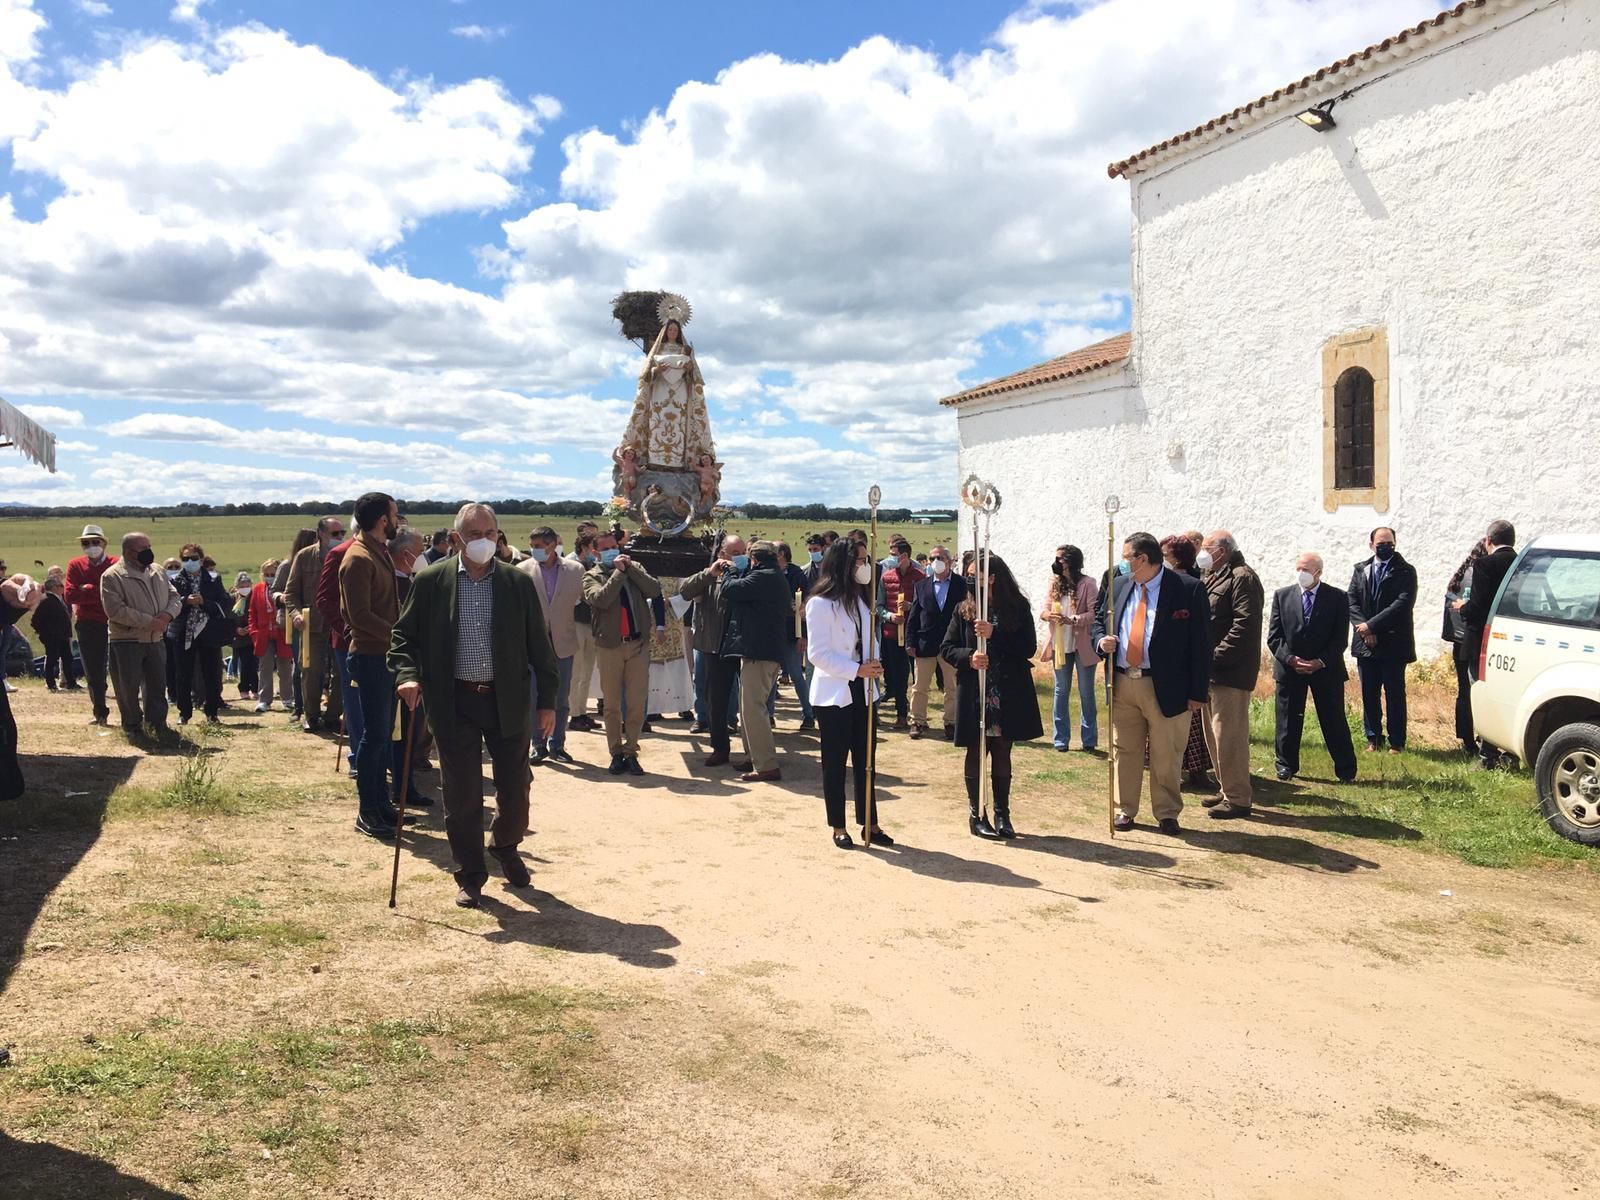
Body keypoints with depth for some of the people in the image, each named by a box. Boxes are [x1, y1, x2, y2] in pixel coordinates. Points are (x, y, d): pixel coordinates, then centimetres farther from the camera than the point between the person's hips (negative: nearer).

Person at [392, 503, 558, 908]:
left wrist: (547, 702, 2)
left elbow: (540, 646, 4)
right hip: (454, 703, -1)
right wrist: (407, 675, -14)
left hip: (508, 701, 1)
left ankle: (505, 847, 38)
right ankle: (470, 876, 20)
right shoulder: (431, 582, 0)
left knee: (515, 787, 9)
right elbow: (403, 636, 4)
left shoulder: (520, 582, 2)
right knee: (462, 795, 5)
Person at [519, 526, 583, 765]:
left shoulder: (575, 570, 0)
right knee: (536, 697, 4)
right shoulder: (523, 570, -2)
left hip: (563, 642, 1)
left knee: (561, 699, 8)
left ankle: (557, 745, 18)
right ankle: (538, 745, 15)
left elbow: (584, 602, 8)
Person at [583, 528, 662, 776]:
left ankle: (630, 753, 12)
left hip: (637, 644, 2)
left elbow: (655, 591, -4)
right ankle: (616, 753, 17)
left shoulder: (634, 568, 10)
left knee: (637, 704, 2)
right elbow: (600, 599, -17)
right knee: (612, 705, 7)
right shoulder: (592, 576, 3)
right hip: (609, 646, -1)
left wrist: (631, 568, -9)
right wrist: (619, 571, -11)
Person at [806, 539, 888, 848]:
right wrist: (857, 670, -23)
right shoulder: (821, 604, -13)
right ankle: (838, 827, 14)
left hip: (862, 692, 7)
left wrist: (874, 665, -5)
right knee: (835, 762, 4)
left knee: (864, 760, 11)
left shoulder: (860, 600, 10)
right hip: (833, 694, -7)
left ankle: (869, 824, 19)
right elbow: (819, 654, -17)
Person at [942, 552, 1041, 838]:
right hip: (973, 694, 0)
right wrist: (968, 658, -18)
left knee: (1002, 753, 10)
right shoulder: (964, 610, 1)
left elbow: (1029, 648, -8)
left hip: (1009, 696, 0)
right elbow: (946, 649, 2)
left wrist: (994, 634, -19)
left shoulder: (1018, 608, -1)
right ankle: (975, 814, 18)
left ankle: (1002, 814, 20)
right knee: (976, 753, 7)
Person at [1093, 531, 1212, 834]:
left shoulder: (1188, 589, -8)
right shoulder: (1119, 585, 8)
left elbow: (1201, 644, -7)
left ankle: (1167, 814, 21)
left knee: (1166, 757, 6)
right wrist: (1101, 639, -3)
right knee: (1125, 752, 12)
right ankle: (1124, 810, 25)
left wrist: (1197, 692, -10)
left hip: (1166, 688, -4)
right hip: (1122, 684, 5)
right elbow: (1100, 620, 22)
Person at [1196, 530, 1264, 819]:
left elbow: (1245, 624, -21)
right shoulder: (1212, 578, 19)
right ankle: (1227, 790, 27)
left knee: (1228, 734, -7)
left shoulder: (1242, 577, -12)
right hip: (1212, 669, 10)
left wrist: (1216, 656, -22)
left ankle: (1237, 798, 0)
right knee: (1214, 733, 16)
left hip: (1231, 671, -10)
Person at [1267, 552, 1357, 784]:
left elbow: (1340, 638, -4)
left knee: (1334, 721, 3)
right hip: (1289, 667, 2)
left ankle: (1346, 770, 13)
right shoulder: (1282, 595, 3)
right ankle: (1287, 765, 21)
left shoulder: (1338, 598, -1)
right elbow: (1274, 636, 1)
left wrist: (1320, 662, -15)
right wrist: (1290, 659, -13)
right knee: (1288, 720, 7)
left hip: (1326, 669, -1)